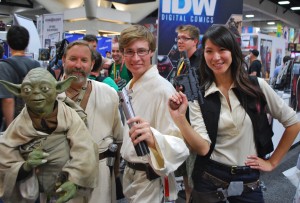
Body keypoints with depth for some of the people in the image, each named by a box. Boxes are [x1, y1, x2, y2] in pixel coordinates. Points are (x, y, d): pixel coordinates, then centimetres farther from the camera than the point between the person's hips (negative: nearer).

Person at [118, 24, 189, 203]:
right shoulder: (129, 87, 3)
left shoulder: (163, 88, -22)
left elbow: (180, 145, -28)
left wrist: (153, 138, -46)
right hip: (130, 174, 7)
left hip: (150, 180, -7)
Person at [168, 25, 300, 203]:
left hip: (249, 181, 0)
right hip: (210, 179, 1)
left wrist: (273, 162, 3)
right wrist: (179, 117, -26)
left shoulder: (257, 86, -6)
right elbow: (203, 148, -13)